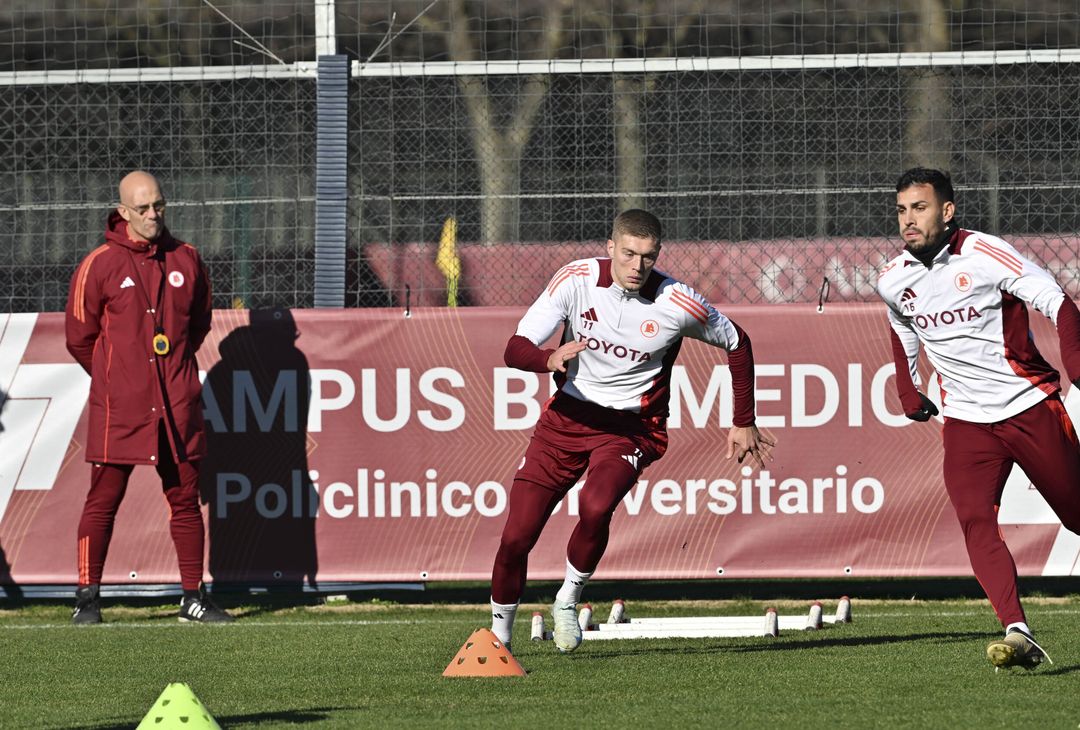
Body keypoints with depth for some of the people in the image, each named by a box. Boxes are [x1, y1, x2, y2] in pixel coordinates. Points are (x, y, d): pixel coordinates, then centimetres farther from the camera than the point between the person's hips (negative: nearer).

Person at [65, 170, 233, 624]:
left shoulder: (186, 261, 8)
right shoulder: (100, 265, -3)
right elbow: (79, 335, 4)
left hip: (177, 404, 3)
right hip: (118, 406, -3)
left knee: (185, 498, 5)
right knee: (104, 497, -3)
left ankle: (194, 598, 11)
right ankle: (87, 599, 0)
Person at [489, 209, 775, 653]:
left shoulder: (677, 304, -14)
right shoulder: (576, 280, -12)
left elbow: (736, 342, 5)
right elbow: (515, 350, -14)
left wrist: (744, 424, 9)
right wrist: (550, 360, -37)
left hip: (631, 427, -2)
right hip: (568, 415, 2)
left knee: (595, 508, -32)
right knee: (516, 537, -4)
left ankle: (568, 600, -5)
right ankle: (499, 635, 20)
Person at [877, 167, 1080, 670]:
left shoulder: (984, 254, -15)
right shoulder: (892, 282, 2)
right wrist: (908, 392, 19)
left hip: (1031, 406, -3)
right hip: (966, 420, 3)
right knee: (975, 520, -19)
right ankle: (1017, 634, -29)